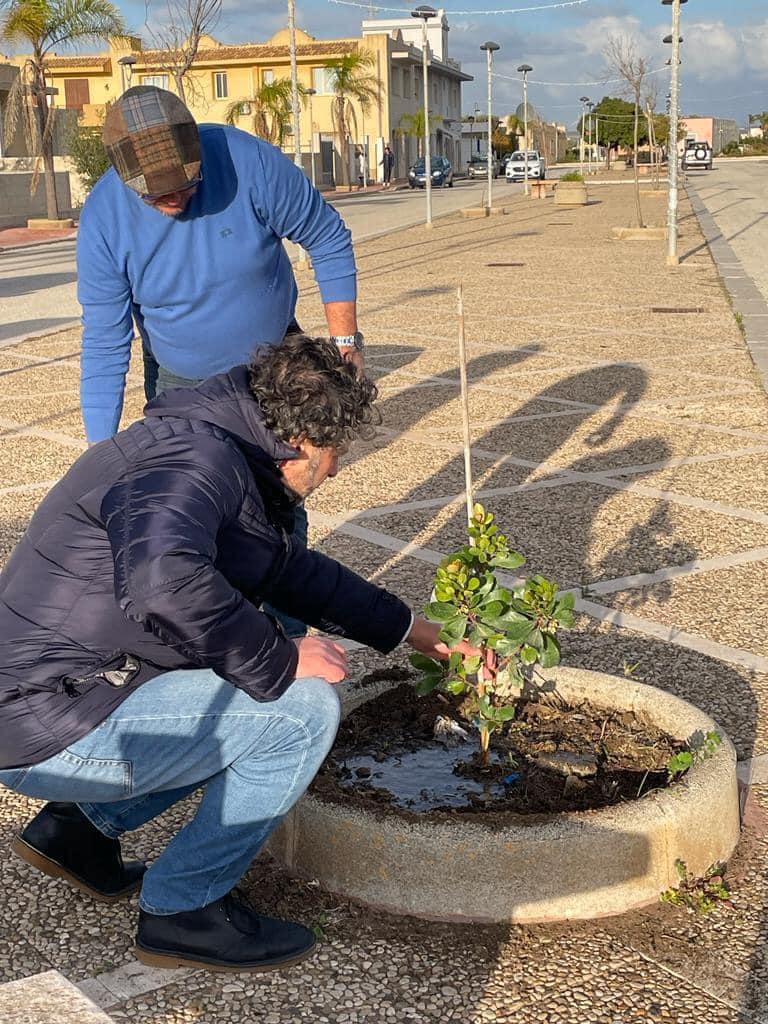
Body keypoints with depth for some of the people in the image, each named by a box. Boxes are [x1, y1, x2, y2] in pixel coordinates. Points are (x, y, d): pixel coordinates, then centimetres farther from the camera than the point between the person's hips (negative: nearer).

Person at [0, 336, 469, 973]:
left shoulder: (225, 455, 12)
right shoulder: (192, 455, -20)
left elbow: (291, 569, 25)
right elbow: (162, 579, -40)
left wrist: (408, 628, 29)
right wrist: (280, 661, -25)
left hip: (65, 691, 10)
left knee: (254, 702, 21)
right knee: (303, 709, -14)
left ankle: (82, 824, 19)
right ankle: (183, 909, 1)